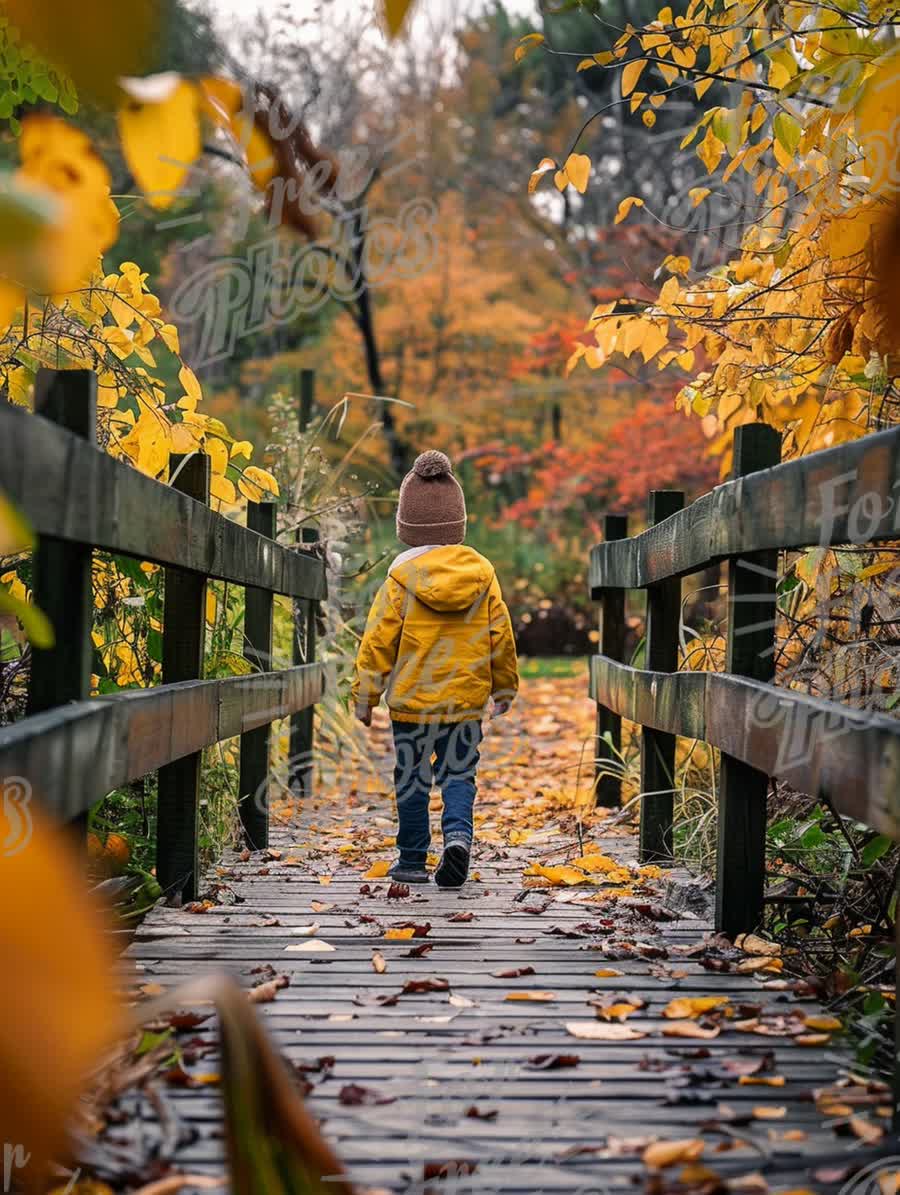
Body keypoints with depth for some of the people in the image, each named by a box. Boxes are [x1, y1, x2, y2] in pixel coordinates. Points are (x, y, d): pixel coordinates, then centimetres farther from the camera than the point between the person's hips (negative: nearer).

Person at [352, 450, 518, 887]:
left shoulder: (401, 578, -9)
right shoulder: (482, 573, 0)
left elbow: (378, 640, -7)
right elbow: (500, 635, 7)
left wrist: (364, 695, 3)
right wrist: (504, 688, 20)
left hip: (410, 698, -2)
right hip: (467, 699, 2)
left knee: (412, 778, 9)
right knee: (459, 774, 9)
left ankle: (412, 860, 15)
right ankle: (458, 834, -15)